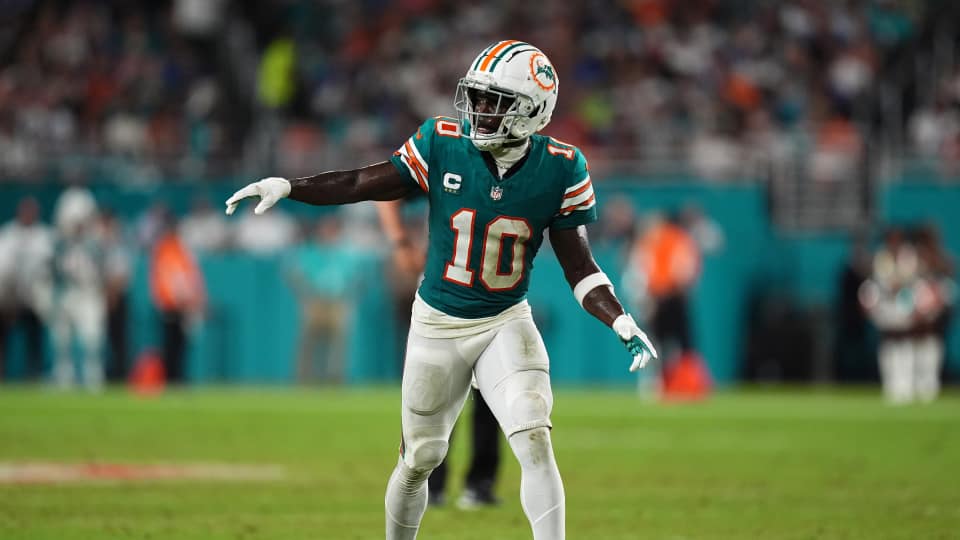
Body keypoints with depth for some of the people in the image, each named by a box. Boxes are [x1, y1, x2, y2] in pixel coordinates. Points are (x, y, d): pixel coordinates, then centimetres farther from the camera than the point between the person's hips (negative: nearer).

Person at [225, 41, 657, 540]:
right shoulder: (442, 144, -13)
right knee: (419, 458, 11)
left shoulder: (559, 169, -12)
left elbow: (578, 265, -7)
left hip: (506, 323, -1)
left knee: (535, 443, -20)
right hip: (438, 324, 1)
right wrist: (287, 187, -14)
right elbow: (365, 184, -5)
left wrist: (621, 322, -20)